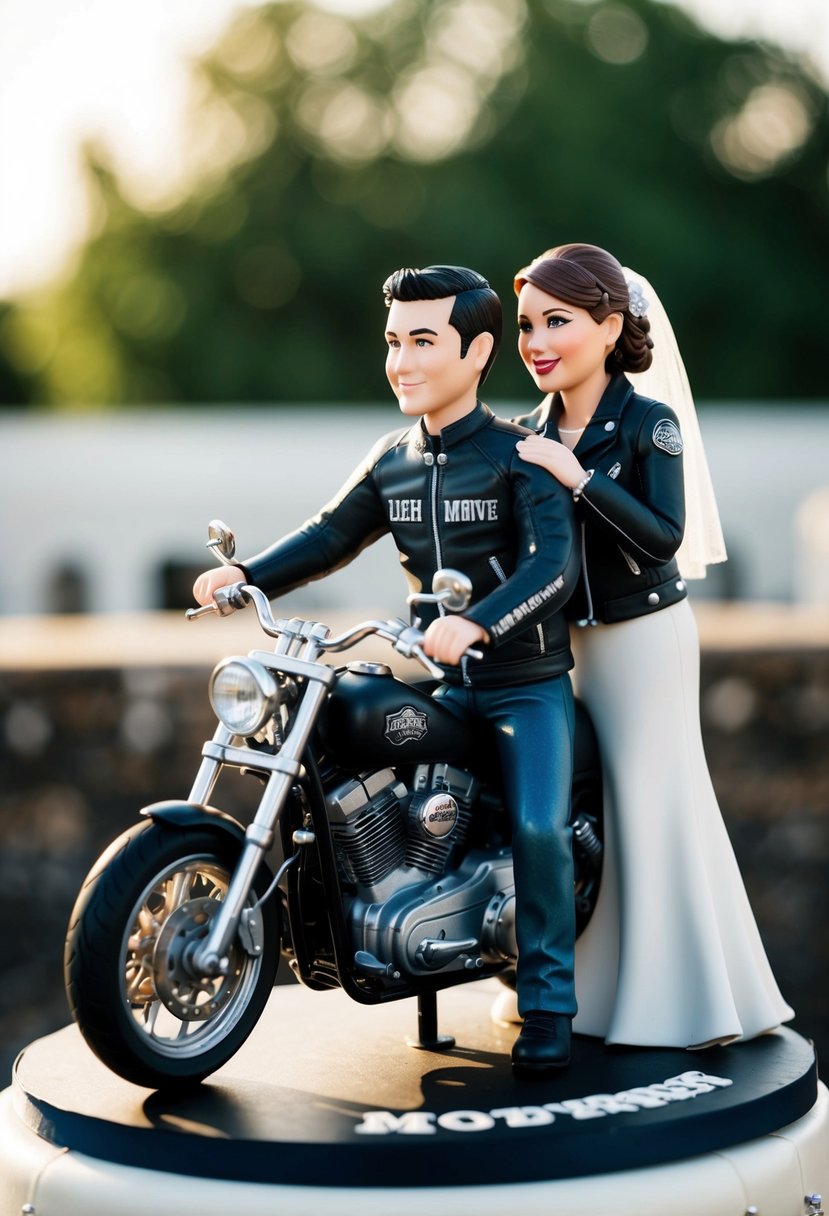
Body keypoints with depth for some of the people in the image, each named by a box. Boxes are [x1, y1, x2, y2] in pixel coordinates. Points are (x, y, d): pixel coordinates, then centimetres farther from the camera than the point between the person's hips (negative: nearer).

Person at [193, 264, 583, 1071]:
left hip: (527, 683, -6)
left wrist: (476, 623, -40)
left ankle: (547, 1006, -8)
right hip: (440, 681, 6)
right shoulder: (391, 460, 8)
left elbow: (555, 562, -23)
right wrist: (247, 575, -5)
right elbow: (332, 534, 12)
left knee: (538, 824, -22)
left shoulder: (519, 456, -11)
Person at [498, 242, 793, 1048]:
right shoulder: (530, 435, 5)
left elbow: (664, 537, -23)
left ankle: (677, 1000, 10)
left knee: (650, 806, -1)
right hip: (563, 641, 6)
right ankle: (574, 985, 22)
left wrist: (577, 475, -27)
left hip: (644, 639, -6)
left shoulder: (650, 424, -12)